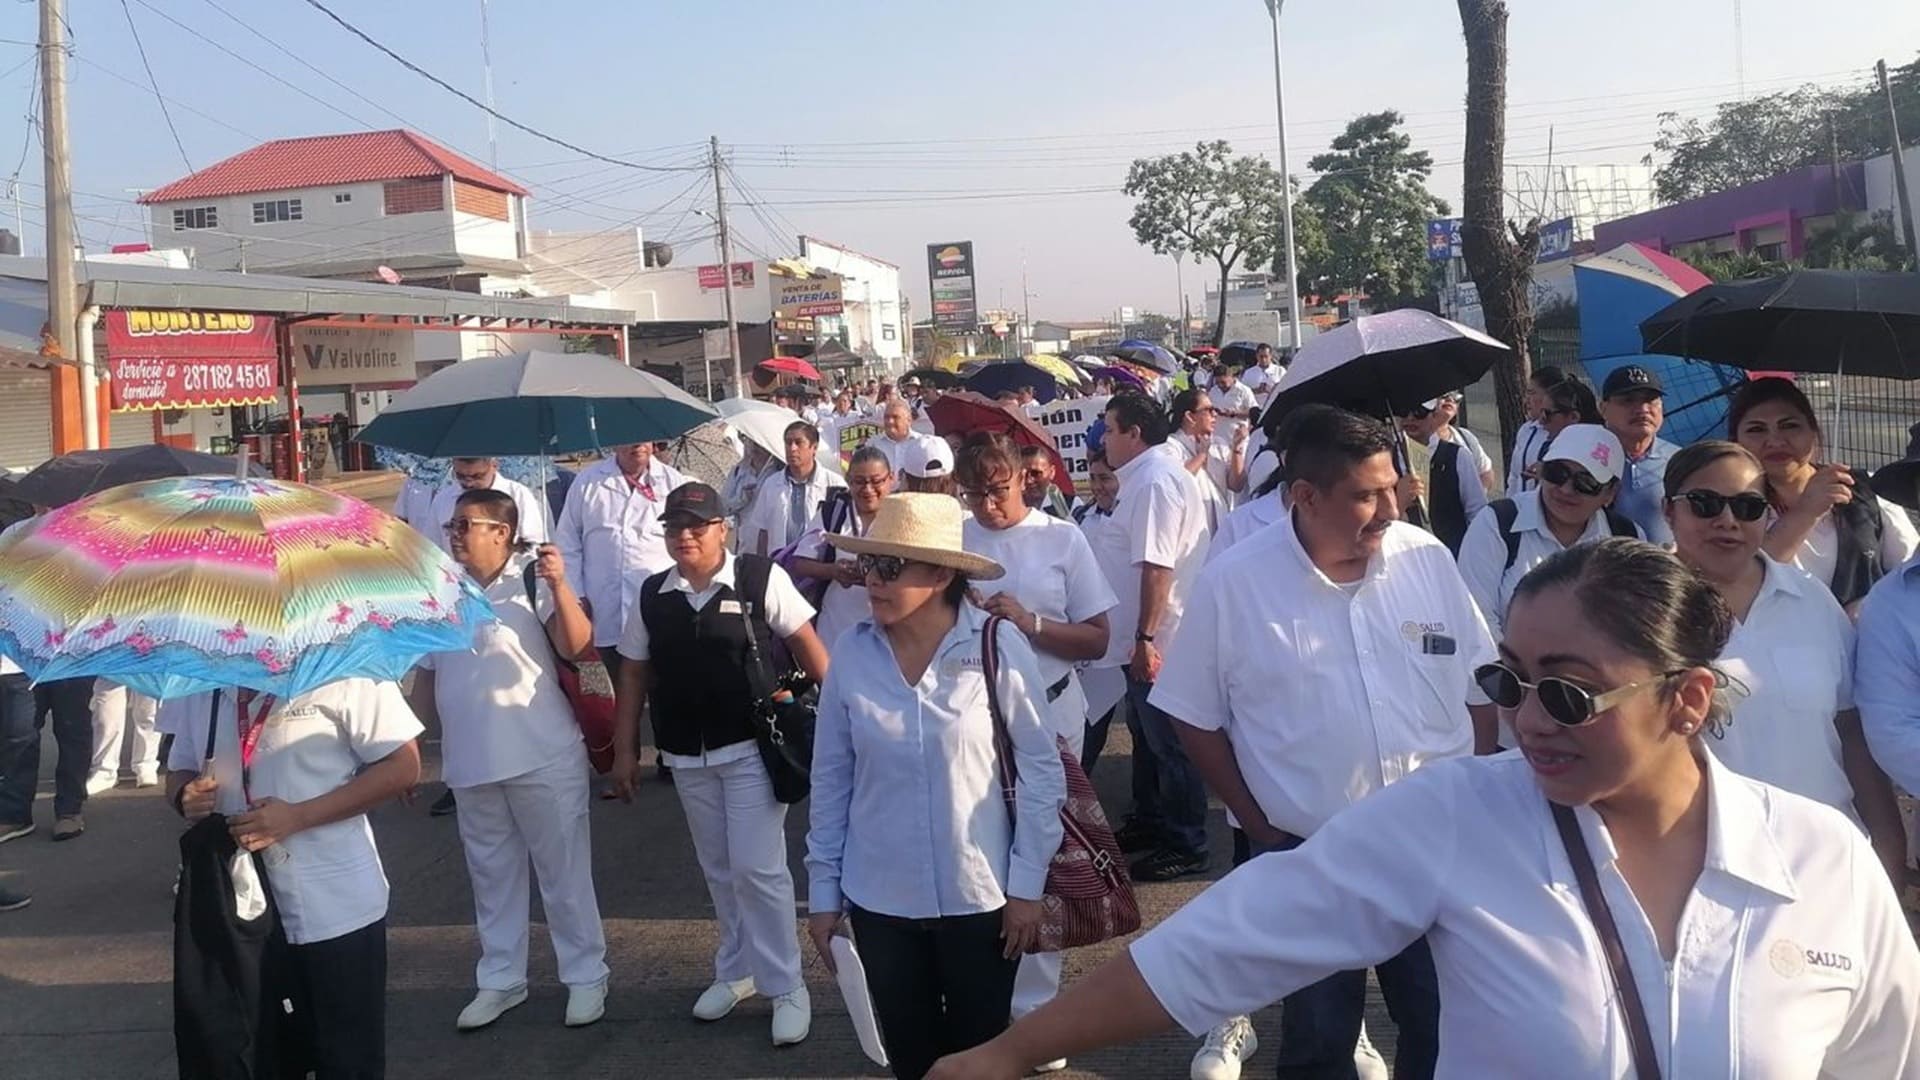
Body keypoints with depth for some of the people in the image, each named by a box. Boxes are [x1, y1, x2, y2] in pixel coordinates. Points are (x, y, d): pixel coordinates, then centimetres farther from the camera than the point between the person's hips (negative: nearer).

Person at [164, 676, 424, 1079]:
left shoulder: (339, 668, -13)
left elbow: (403, 766, -14)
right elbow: (178, 770, 17)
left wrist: (297, 816, -20)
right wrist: (186, 796, -8)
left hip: (337, 910, -5)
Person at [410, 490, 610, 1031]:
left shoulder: (533, 580, -9)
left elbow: (576, 645, -20)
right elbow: (425, 676, 14)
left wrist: (560, 586, -33)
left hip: (543, 758, -5)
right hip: (471, 763, 5)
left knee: (564, 870, 5)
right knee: (491, 875, 17)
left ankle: (585, 976, 18)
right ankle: (500, 978, 30)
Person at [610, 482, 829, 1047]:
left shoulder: (760, 578, -9)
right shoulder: (652, 594, 3)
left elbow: (807, 645, -7)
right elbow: (633, 674, 8)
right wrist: (623, 750, 7)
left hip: (752, 745, -4)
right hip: (686, 755, 5)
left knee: (758, 868, -4)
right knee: (719, 869, 16)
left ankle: (787, 987, 11)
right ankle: (737, 970, 33)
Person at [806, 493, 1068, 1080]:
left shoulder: (999, 646, -13)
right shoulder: (853, 653, -6)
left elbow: (1040, 768, -6)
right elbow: (831, 777, 2)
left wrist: (1026, 883, -6)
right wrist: (823, 888, 5)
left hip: (980, 895, -2)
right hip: (879, 898, 2)